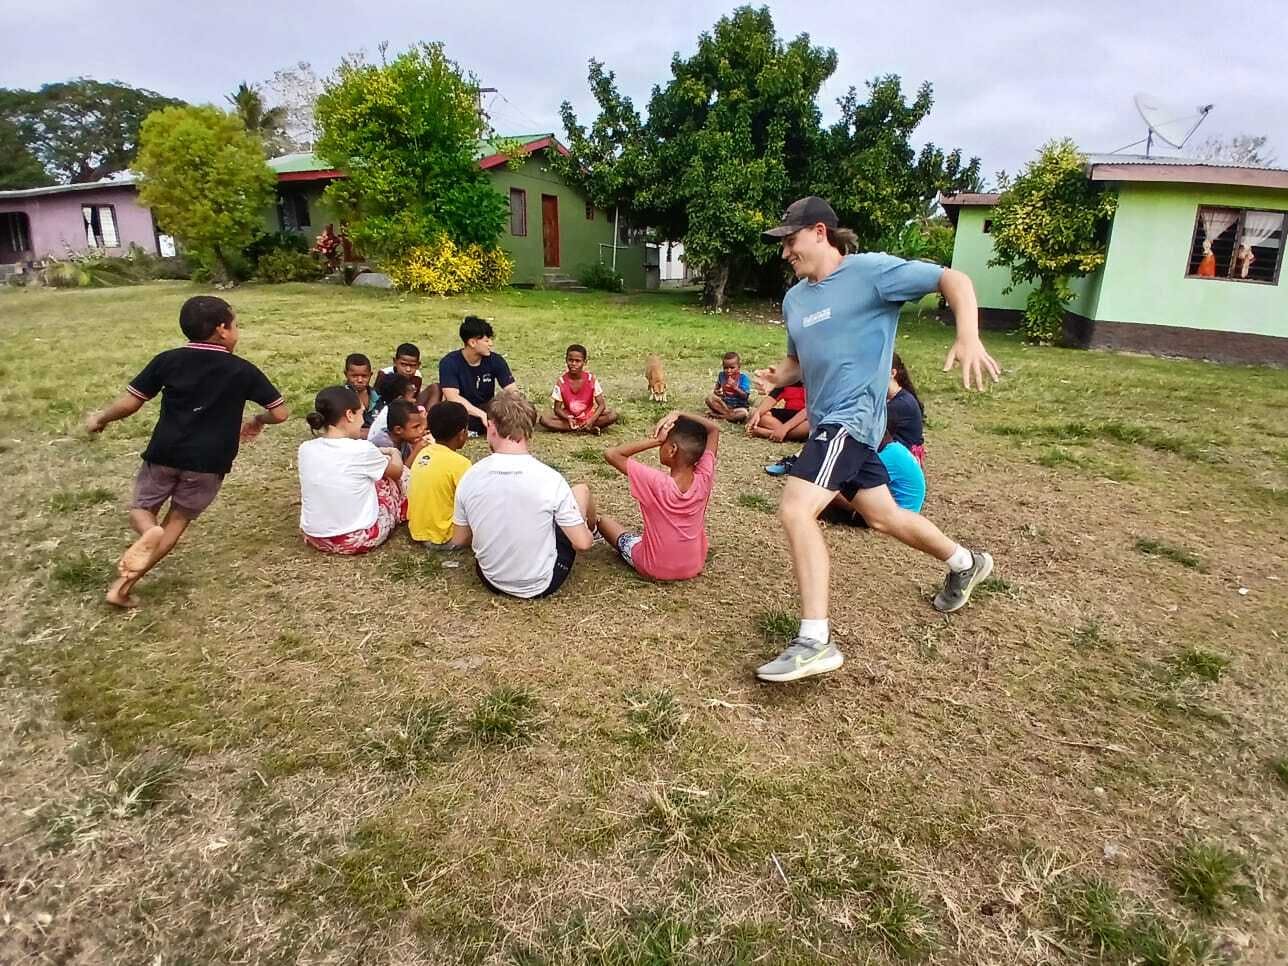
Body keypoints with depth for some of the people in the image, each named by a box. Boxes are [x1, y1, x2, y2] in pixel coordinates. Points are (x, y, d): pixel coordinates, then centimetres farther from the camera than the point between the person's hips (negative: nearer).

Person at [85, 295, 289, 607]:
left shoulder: (167, 360, 0)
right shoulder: (243, 370, -2)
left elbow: (129, 403, 0)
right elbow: (280, 413, 0)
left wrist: (100, 419, 20)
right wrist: (257, 421, 22)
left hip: (165, 454, 1)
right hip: (209, 462, -1)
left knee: (141, 508, 23)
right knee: (178, 520, 15)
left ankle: (148, 534, -14)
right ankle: (123, 583, 5)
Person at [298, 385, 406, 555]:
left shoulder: (305, 449, -5)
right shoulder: (362, 449, -19)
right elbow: (396, 470, 2)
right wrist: (394, 452, 25)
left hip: (314, 538, 5)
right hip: (358, 540, -5)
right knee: (393, 478, 18)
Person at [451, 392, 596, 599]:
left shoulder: (470, 478, -14)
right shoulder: (550, 479, -22)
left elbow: (459, 540, -2)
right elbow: (583, 543, -16)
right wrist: (590, 533, 8)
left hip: (492, 581, 3)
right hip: (541, 585, -2)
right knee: (581, 491, 17)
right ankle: (594, 528, 49)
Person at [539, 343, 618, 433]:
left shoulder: (591, 379, -14)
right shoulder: (562, 381, -13)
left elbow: (601, 405, -14)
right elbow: (557, 408, -9)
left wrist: (592, 420, -31)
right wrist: (568, 419, -29)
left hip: (589, 415, -1)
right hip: (569, 417, 2)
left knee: (613, 415, -25)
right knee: (544, 418, -27)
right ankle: (588, 428, -25)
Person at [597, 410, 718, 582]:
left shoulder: (655, 482, -31)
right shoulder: (704, 478, -19)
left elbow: (611, 454, -24)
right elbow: (714, 429, -7)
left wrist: (655, 440, -26)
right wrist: (679, 415, -18)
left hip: (655, 568, -3)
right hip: (694, 566, 4)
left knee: (602, 519, 20)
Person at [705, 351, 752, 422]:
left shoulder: (743, 378, -13)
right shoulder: (721, 375, -2)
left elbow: (745, 396, -17)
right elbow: (717, 388, 14)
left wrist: (735, 387, -31)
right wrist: (716, 391, -11)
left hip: (738, 407, -4)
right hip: (724, 404, 4)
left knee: (743, 413, -37)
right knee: (709, 398, -19)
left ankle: (719, 415, -21)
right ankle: (731, 415, -20)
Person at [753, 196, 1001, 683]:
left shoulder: (870, 271, -11)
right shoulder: (795, 298, 12)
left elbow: (953, 279, -10)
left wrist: (968, 339, -27)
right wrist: (776, 376, 0)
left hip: (852, 417, -9)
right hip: (827, 421, 9)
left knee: (796, 511, -23)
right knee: (884, 516, 20)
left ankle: (815, 641, -20)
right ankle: (965, 563, 45)